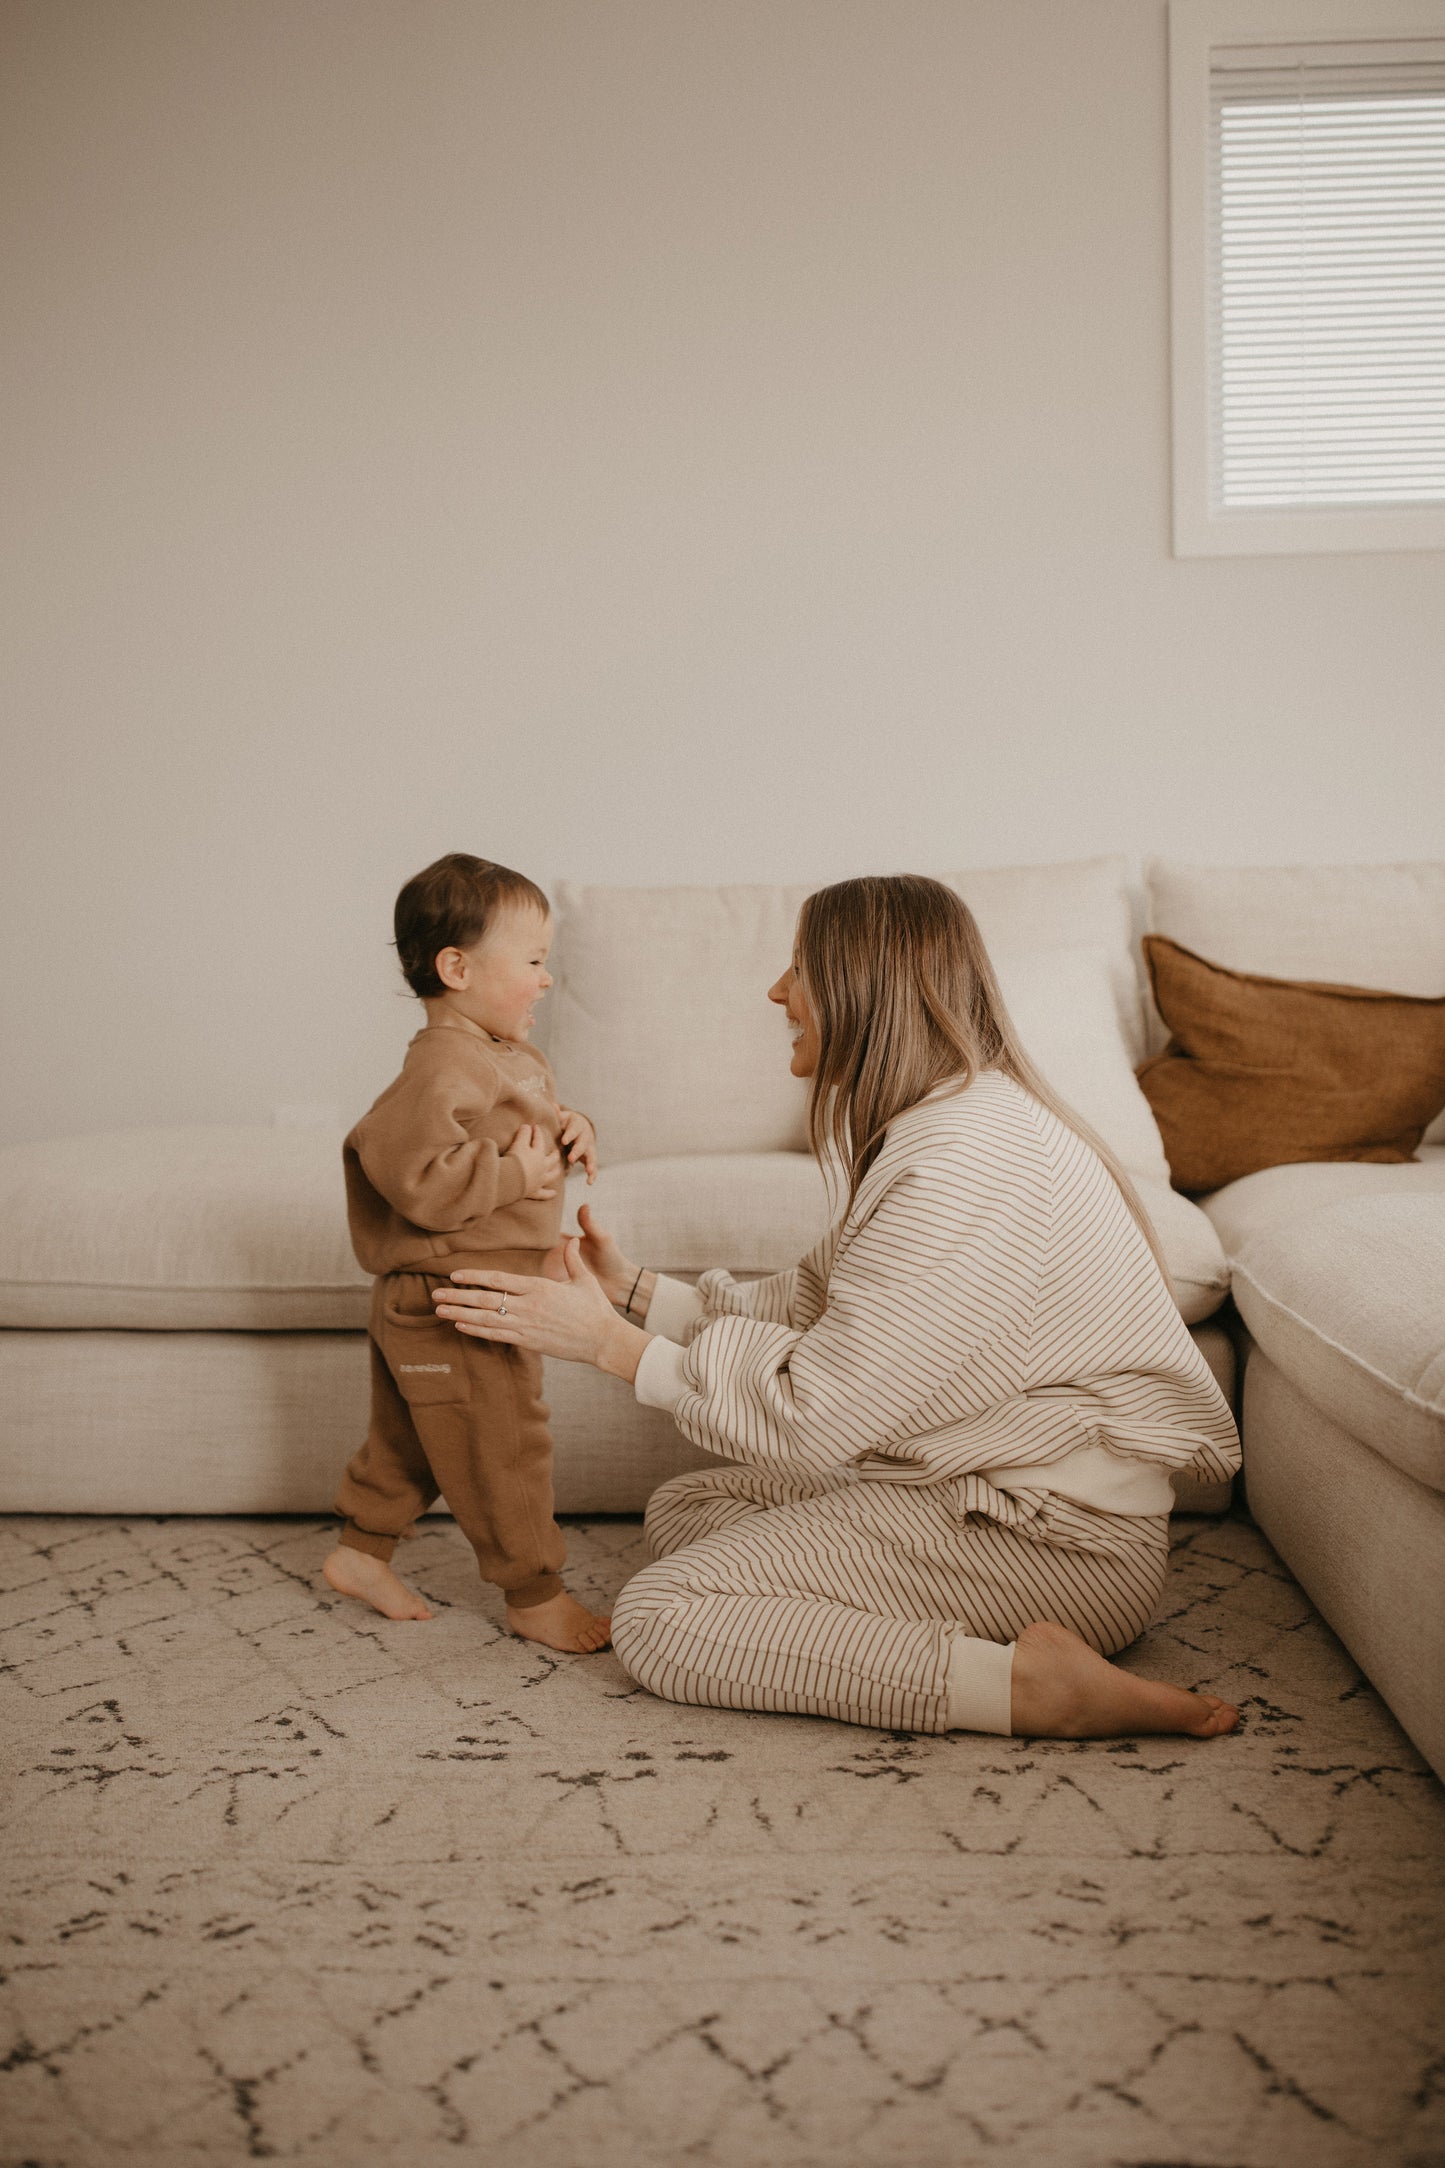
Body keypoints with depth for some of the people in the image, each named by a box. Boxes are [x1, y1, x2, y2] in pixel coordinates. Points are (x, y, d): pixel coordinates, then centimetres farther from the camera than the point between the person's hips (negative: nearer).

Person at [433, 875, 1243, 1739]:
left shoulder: (963, 1155, -23)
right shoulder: (939, 1123, 11)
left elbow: (812, 1416, -21)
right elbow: (808, 1310, 13)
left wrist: (609, 1342, -12)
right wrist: (638, 1290, 8)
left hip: (1060, 1540, -11)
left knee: (657, 1618, -13)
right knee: (684, 1507, 14)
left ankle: (1020, 1681, -15)